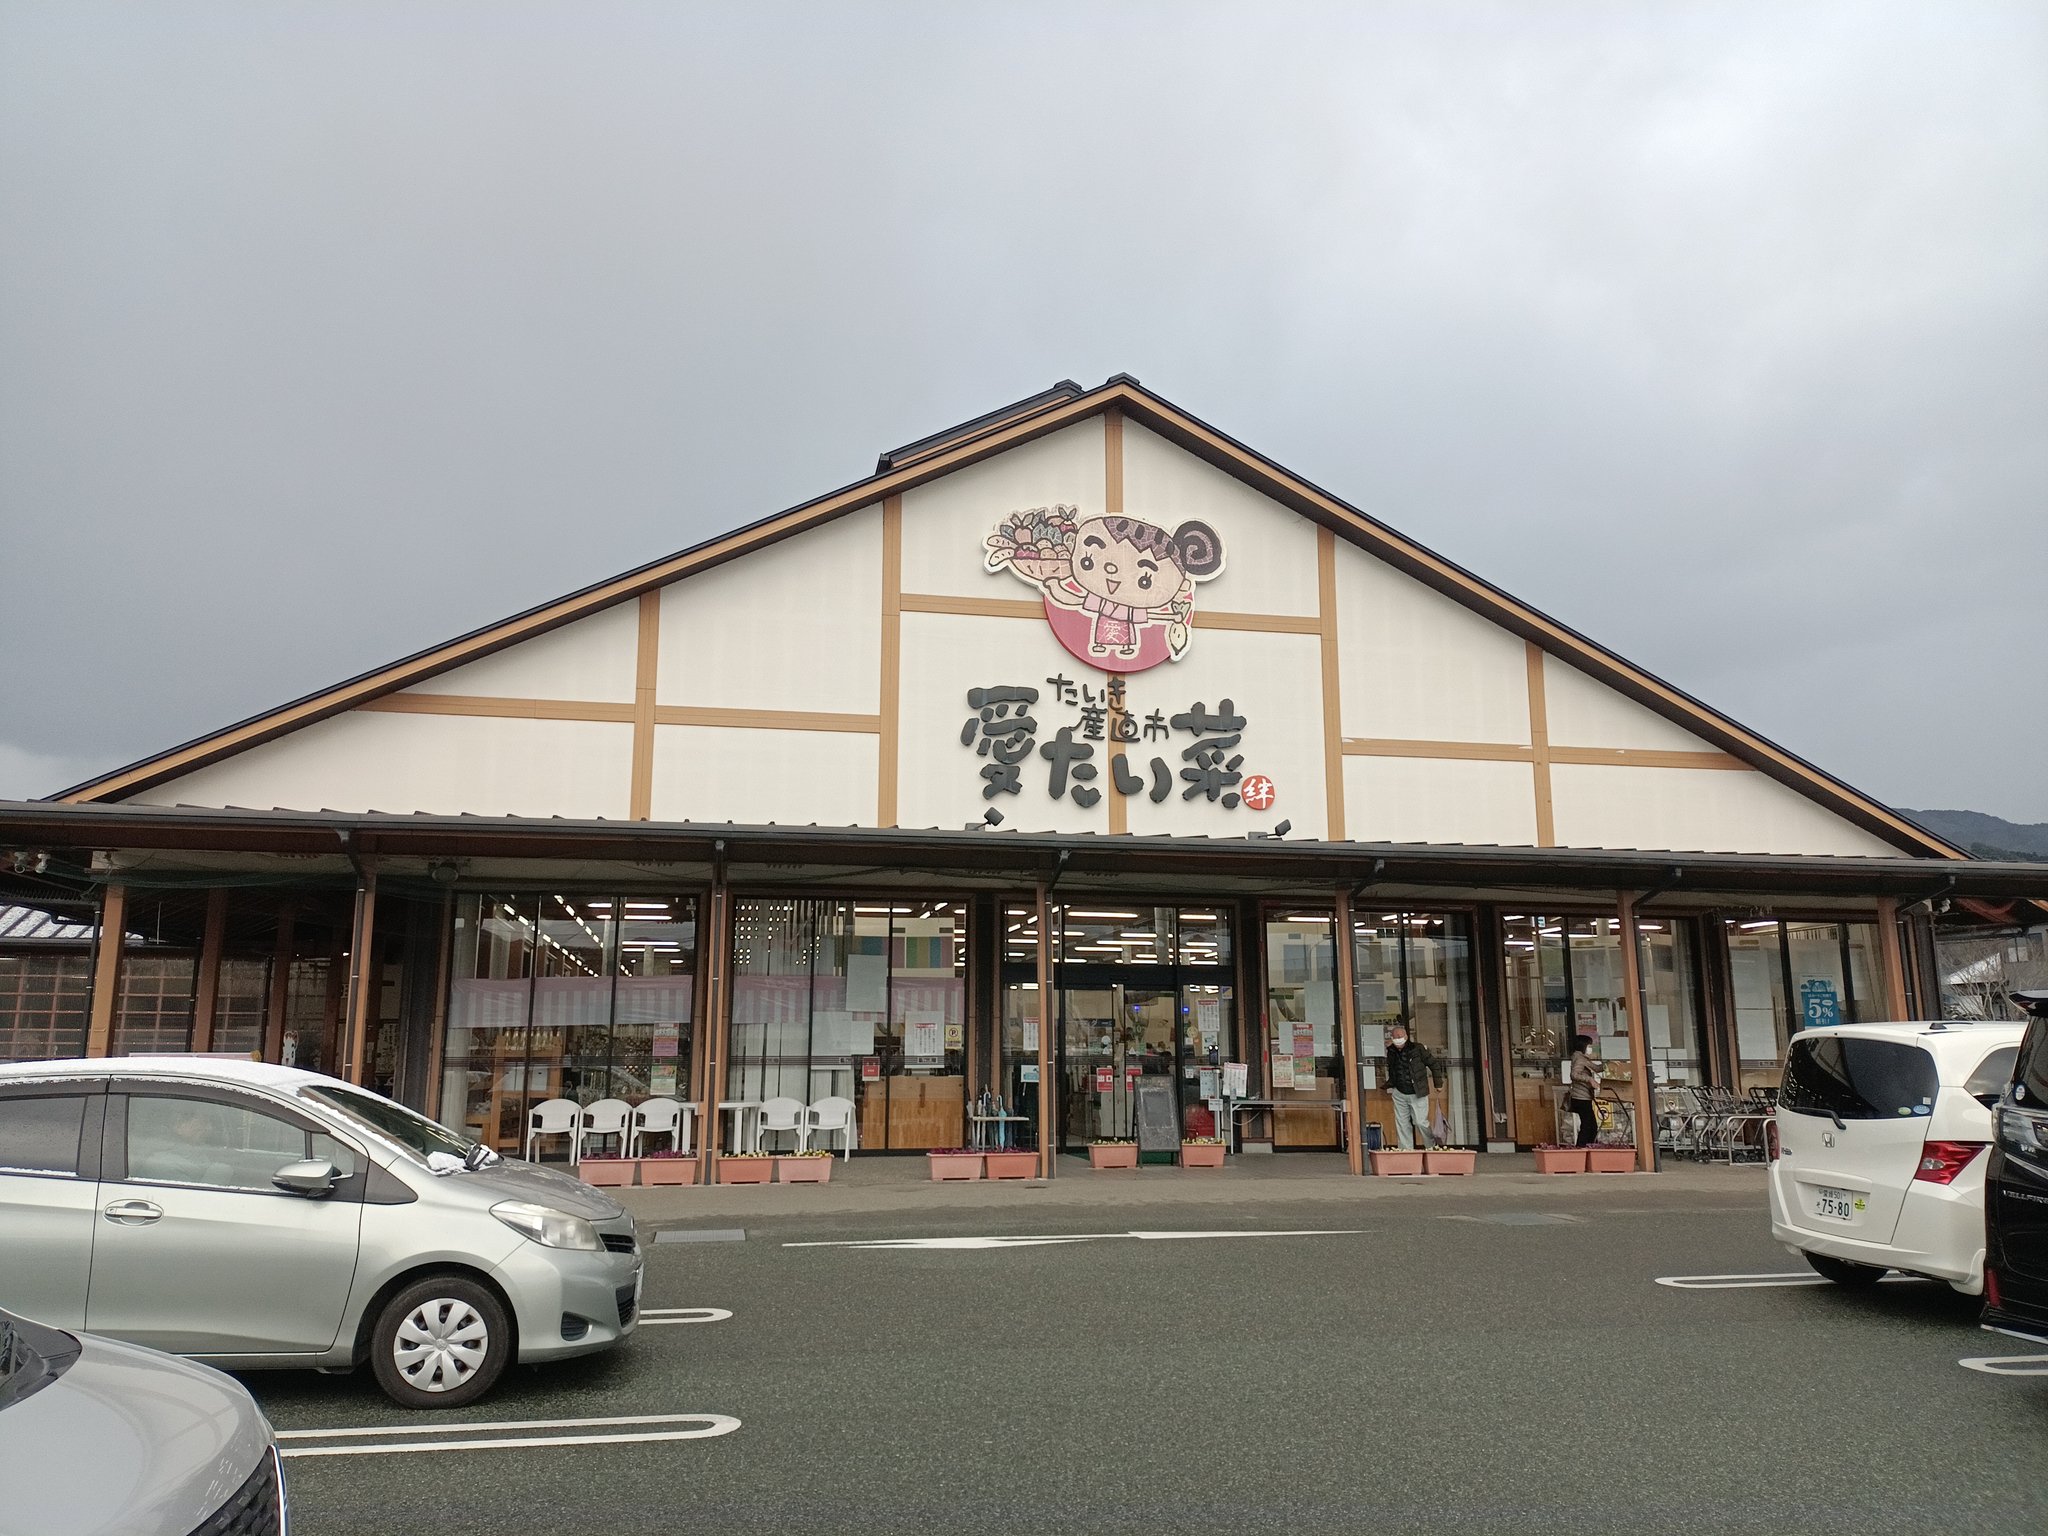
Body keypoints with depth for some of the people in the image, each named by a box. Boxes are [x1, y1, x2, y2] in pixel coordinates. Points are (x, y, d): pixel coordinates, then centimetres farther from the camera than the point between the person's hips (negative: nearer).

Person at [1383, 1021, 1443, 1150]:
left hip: (1418, 1094, -5)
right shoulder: (1391, 1051, 4)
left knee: (1421, 1122, -6)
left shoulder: (1418, 1048, -10)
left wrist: (1438, 1084, -1)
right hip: (1399, 1094, 5)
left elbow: (1434, 1064, -2)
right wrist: (1390, 1085, 17)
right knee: (1402, 1123, 4)